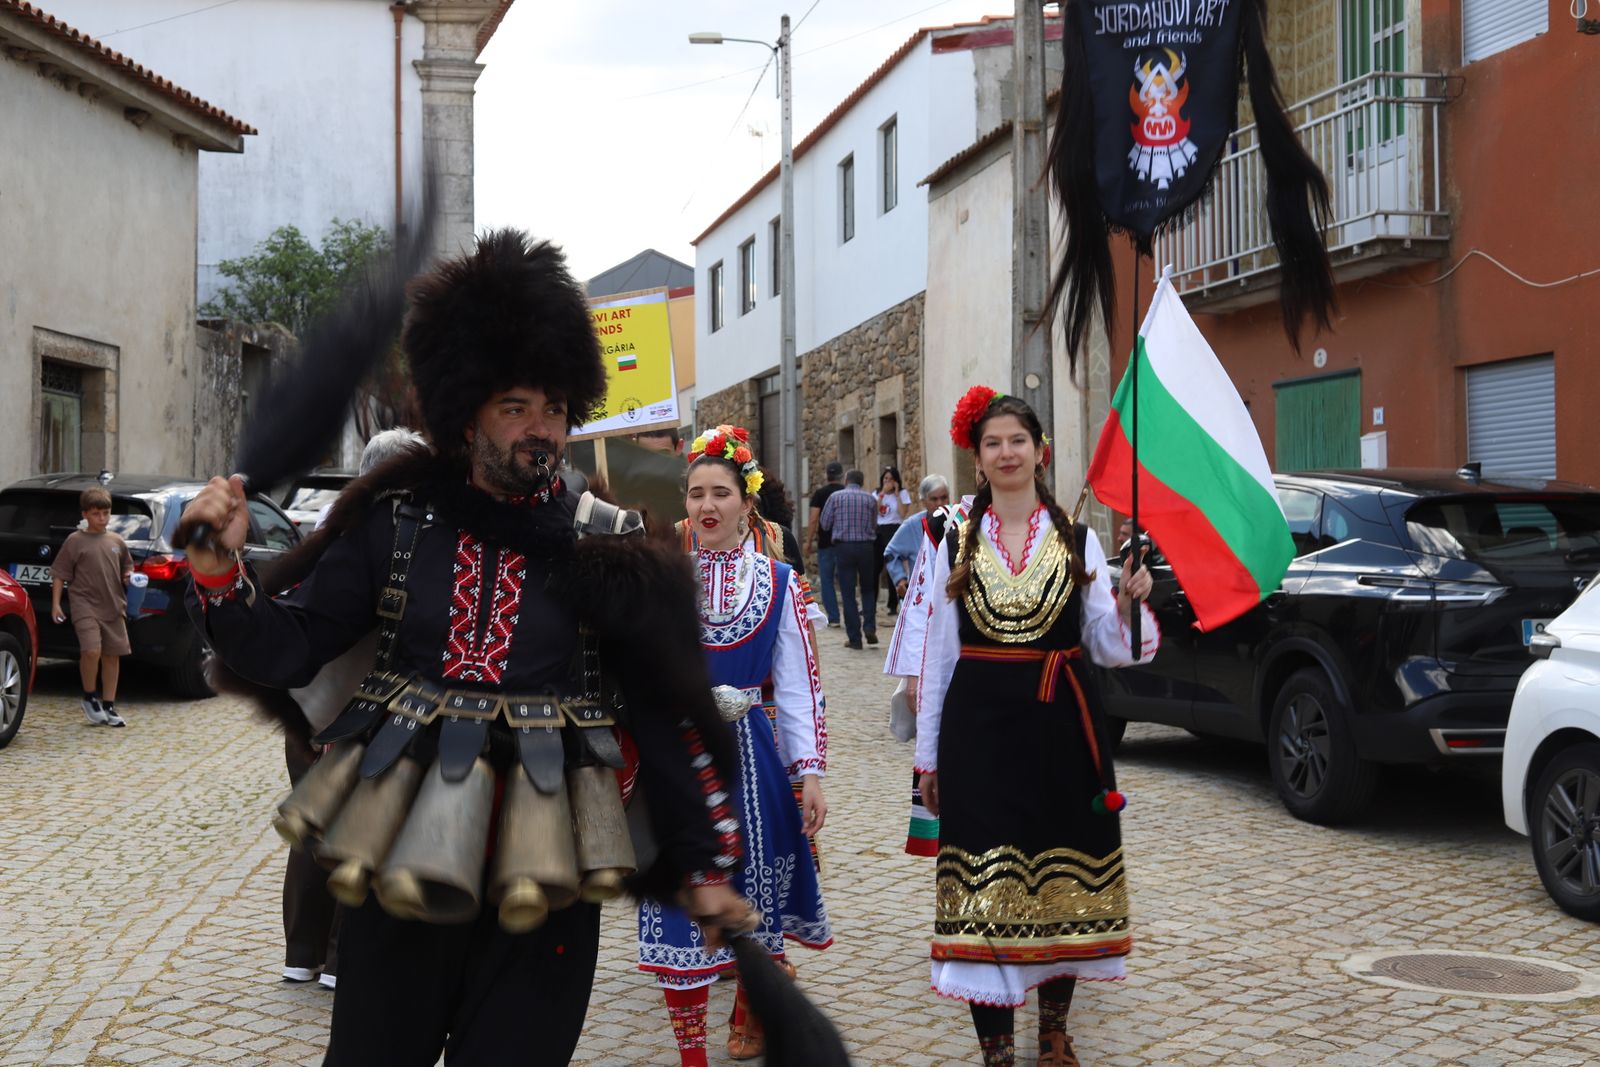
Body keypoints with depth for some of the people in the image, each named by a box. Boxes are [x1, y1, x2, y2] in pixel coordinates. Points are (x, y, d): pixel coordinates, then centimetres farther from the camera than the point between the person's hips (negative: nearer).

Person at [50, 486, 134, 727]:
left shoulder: (116, 542, 10)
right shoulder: (75, 541, -1)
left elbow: (126, 569, 23)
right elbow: (59, 574, 0)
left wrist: (130, 577, 0)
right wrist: (56, 604, -6)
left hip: (113, 607, 5)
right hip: (85, 605, -5)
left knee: (112, 655, 7)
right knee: (92, 650, -20)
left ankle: (109, 706, 16)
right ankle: (90, 697, 3)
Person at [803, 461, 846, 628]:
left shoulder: (820, 493, -4)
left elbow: (813, 519, -9)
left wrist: (808, 541, -2)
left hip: (825, 543, -2)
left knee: (827, 580, 3)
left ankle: (833, 618, 0)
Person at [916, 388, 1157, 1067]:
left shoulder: (1078, 540, 6)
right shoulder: (957, 544, 7)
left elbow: (1107, 649, 3)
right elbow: (938, 654, 8)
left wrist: (1126, 608, -18)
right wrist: (928, 753, 7)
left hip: (1060, 728, 1)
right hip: (980, 728, 0)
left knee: (1062, 880, 8)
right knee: (983, 883, -5)